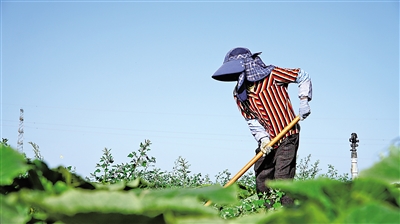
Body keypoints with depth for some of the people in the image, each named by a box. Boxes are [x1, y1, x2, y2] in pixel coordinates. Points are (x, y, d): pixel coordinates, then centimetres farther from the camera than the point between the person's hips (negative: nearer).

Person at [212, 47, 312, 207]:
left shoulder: (272, 75, -11)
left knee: (282, 180, -14)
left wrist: (304, 100, -11)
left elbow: (303, 77, -1)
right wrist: (263, 139, -14)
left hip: (287, 137, -6)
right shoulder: (239, 94, 3)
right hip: (268, 141, 6)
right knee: (261, 183, 6)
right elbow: (251, 120, 2)